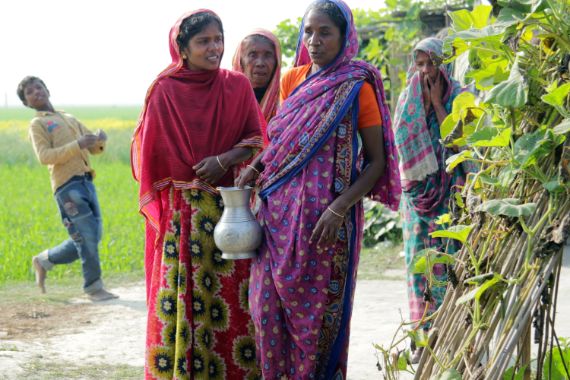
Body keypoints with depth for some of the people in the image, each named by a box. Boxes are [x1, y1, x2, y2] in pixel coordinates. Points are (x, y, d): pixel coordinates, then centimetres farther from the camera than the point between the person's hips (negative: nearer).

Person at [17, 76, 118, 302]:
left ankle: (45, 261, 25)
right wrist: (77, 145, -18)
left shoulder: (70, 119, 25)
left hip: (86, 181, 7)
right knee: (87, 237, -9)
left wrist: (100, 139, -3)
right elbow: (44, 156, -9)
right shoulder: (38, 124, 6)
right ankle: (93, 287, 2)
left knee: (92, 237, 8)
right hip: (67, 184, -7)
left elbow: (94, 148, 22)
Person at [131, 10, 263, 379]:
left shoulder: (238, 86, 5)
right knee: (182, 293, -1)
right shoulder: (165, 90, 1)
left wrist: (225, 159, -14)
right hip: (181, 211, -1)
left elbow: (257, 141, 2)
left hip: (229, 207, 1)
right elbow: (149, 152, 5)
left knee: (232, 299, 0)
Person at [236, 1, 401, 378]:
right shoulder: (292, 80, 9)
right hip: (280, 210, 5)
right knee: (269, 304, 3)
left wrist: (339, 209, -18)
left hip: (325, 217, -5)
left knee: (316, 307, 2)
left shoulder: (357, 87, -6)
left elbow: (377, 162, -6)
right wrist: (254, 168, 6)